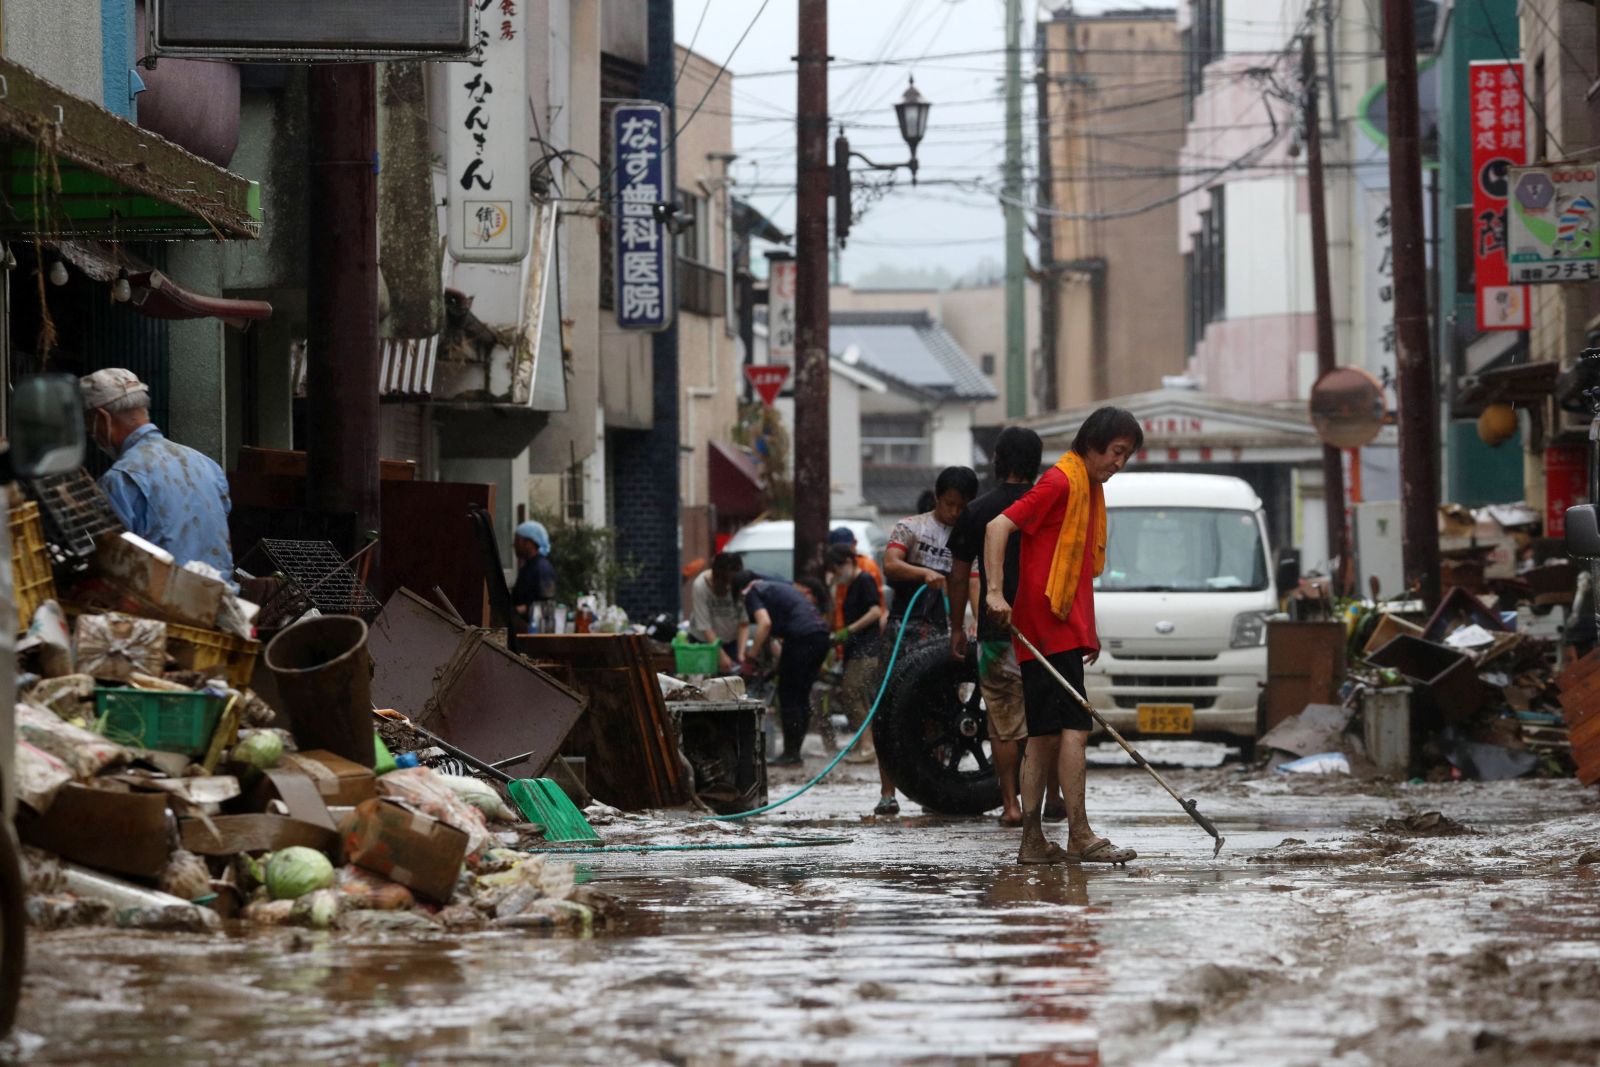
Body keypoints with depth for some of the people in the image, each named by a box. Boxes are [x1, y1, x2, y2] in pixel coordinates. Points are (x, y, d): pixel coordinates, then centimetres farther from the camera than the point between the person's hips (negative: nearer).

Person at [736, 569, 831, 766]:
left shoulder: (753, 594, 4)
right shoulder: (780, 587, 31)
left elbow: (765, 623, -12)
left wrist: (752, 654, -5)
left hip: (801, 637, -8)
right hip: (821, 635, 8)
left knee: (788, 696, -1)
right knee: (802, 697, 14)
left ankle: (790, 753, -1)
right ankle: (794, 752, 17)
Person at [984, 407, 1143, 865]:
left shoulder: (1091, 488, 19)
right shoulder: (1061, 481, -10)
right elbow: (998, 527, -17)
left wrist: (1089, 631, 22)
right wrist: (996, 592, -25)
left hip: (1065, 628, 10)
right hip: (1049, 628, -10)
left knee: (1045, 736, 8)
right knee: (1074, 727, -12)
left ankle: (1032, 841, 9)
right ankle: (1079, 837, -14)